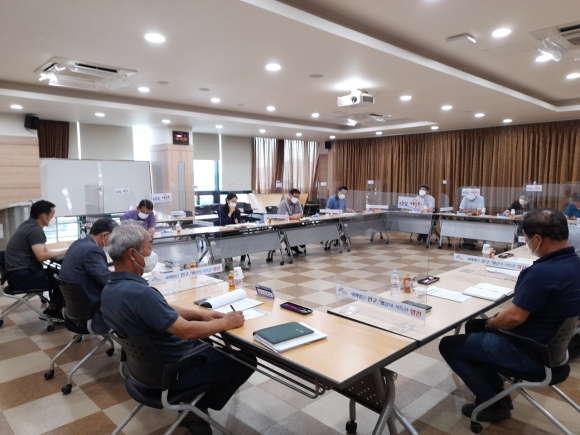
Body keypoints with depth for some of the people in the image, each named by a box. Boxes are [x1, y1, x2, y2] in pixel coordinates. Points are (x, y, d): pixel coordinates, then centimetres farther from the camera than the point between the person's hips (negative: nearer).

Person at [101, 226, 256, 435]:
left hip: (148, 360, 9)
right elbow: (186, 331, -30)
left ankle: (194, 401, 25)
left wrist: (200, 314, 1)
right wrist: (225, 323, -15)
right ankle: (198, 408, 17)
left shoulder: (110, 289, -3)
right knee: (247, 360, 5)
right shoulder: (139, 293, -34)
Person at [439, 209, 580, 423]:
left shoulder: (543, 272, -33)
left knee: (448, 346, 0)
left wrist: (490, 323, -8)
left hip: (528, 352, -10)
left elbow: (515, 317, -28)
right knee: (473, 326, 25)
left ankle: (493, 404, 13)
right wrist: (501, 316, 5)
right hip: (549, 342, 10)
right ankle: (496, 390, 29)